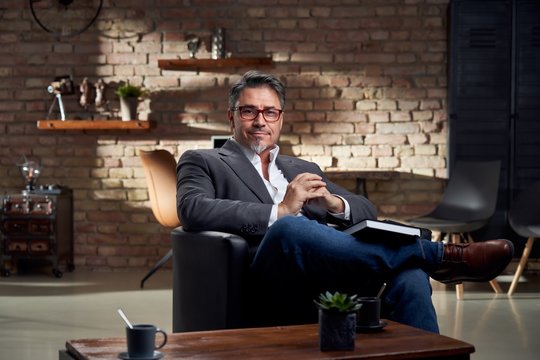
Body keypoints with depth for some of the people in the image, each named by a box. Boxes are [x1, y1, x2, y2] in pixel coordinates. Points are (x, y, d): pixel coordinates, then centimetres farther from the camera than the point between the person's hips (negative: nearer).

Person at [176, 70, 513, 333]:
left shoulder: (304, 169, 33)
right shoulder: (202, 162, 18)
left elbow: (368, 211, 26)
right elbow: (194, 211, -4)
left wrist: (333, 202, 2)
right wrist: (280, 211, -10)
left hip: (340, 283, 4)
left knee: (410, 274, -28)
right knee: (288, 228, -37)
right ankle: (440, 255, -24)